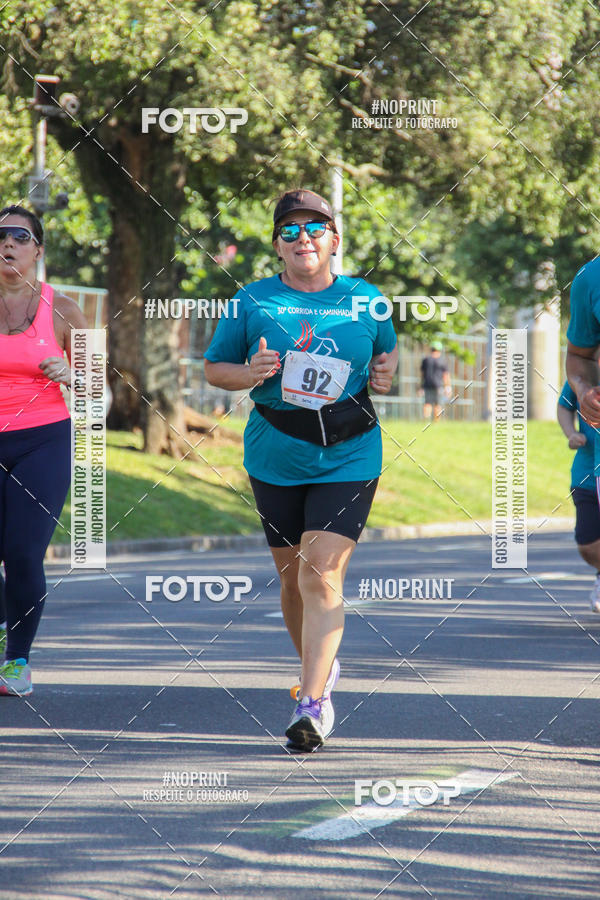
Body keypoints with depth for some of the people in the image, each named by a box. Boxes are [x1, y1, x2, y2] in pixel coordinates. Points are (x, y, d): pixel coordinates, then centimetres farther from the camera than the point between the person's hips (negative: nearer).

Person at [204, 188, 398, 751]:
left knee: (322, 576, -15)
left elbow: (387, 362, 20)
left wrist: (386, 377, -3)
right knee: (292, 579, 11)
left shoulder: (365, 301, 5)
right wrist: (250, 374, -12)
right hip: (275, 459, 2)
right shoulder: (253, 302, 2)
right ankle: (319, 667, 36)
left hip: (348, 459, -2)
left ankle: (313, 701, -18)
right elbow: (214, 368, 8)